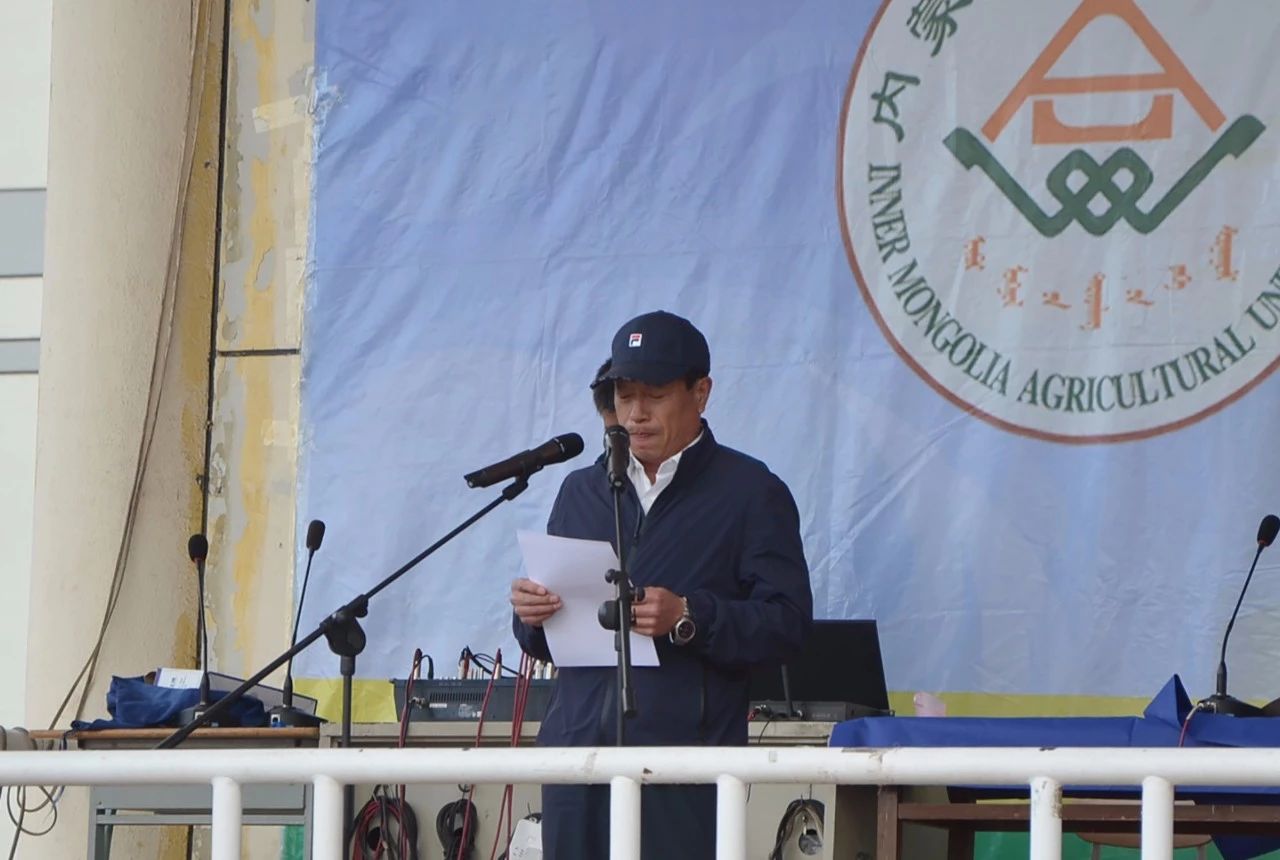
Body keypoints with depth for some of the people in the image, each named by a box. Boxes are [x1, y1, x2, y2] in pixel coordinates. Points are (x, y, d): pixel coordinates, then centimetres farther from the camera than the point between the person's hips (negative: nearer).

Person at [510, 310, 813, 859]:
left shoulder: (751, 494, 5)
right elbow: (544, 643, 23)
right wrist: (531, 615, -1)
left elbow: (788, 622, -6)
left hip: (687, 762, -5)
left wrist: (689, 618, -20)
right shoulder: (581, 491, 21)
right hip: (577, 748, 5)